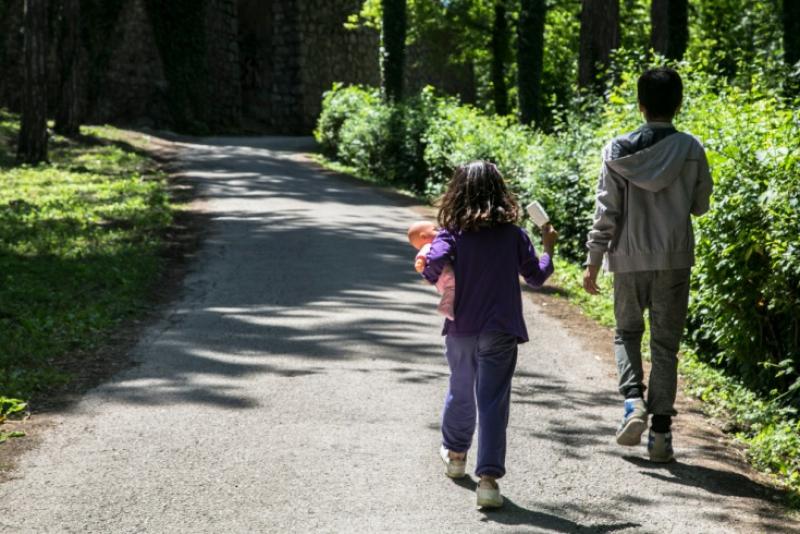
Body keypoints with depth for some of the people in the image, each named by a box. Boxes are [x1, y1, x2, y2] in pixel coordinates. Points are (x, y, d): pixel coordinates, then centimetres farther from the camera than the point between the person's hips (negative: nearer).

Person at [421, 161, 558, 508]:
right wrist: (548, 248, 21)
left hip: (460, 329, 1)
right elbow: (536, 277, 6)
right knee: (493, 402, -5)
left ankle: (455, 454, 44)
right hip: (500, 331, -1)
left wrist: (427, 266, -1)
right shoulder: (514, 236, -2)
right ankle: (488, 477, -15)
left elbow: (434, 267, -23)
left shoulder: (451, 234, -5)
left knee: (460, 391, 23)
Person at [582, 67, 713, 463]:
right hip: (675, 259, 0)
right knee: (665, 345, 8)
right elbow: (700, 205, 5)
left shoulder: (619, 151, -5)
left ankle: (633, 398, -4)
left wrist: (593, 262, 2)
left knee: (627, 332, 20)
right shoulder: (691, 150, -6)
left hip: (630, 258, 0)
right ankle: (661, 430, 4)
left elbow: (606, 211, -4)